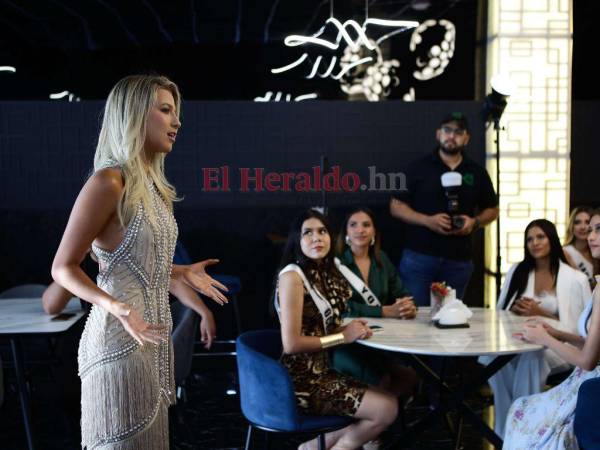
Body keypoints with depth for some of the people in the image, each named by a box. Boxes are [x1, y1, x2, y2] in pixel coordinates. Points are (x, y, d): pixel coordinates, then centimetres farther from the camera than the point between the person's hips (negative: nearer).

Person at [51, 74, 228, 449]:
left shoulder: (152, 183, 10)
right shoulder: (109, 182, -16)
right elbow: (63, 267, -14)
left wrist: (182, 274, 16)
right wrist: (114, 307, -27)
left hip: (153, 337, 8)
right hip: (121, 338, -8)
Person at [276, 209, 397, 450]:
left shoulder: (326, 274, 9)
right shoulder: (292, 276, -17)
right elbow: (291, 343, -21)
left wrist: (352, 328, -3)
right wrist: (343, 336, -15)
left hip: (323, 371, 9)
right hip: (302, 381, -9)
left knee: (391, 399, 9)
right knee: (387, 409, -10)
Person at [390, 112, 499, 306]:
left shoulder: (477, 173, 10)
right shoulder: (418, 167, 2)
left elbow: (492, 210, 18)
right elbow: (396, 206, 1)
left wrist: (475, 222, -4)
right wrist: (427, 220, -14)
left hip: (459, 261, 3)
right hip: (418, 257, -2)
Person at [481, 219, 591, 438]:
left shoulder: (575, 279, 1)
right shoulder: (517, 271, 13)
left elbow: (576, 327, -4)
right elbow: (500, 311, 15)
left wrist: (540, 313, -14)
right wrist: (516, 309, -8)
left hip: (555, 347, -3)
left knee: (531, 358, -38)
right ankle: (504, 430, -21)